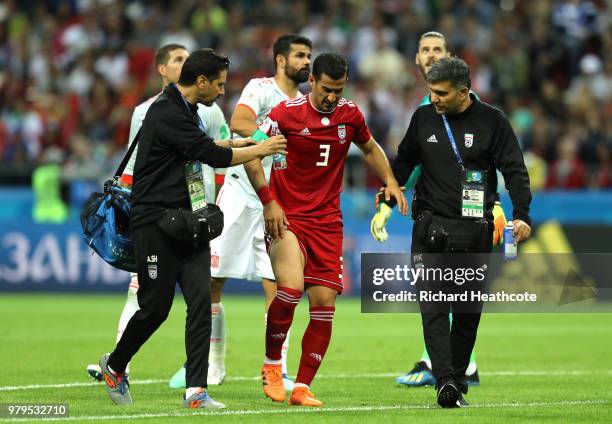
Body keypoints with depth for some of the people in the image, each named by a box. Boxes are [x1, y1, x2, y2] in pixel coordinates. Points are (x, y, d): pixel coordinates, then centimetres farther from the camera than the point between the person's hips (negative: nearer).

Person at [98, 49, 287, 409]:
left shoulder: (186, 109, 13)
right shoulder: (167, 114, -18)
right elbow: (213, 157, -19)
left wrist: (232, 144, 27)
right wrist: (262, 150, -7)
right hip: (156, 223, -8)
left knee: (201, 298, -6)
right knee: (156, 308, -1)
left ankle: (196, 391, -9)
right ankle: (114, 367, 25)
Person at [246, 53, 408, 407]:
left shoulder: (350, 114, 4)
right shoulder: (287, 113, -9)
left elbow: (370, 148, 24)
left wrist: (390, 182, 10)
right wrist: (269, 201, -13)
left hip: (328, 221, 4)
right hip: (287, 217, -4)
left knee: (324, 304, -2)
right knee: (290, 288, -25)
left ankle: (302, 388, 8)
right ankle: (272, 363, -1)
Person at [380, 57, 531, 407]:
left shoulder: (492, 121, 0)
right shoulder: (424, 118, 7)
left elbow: (515, 169, -1)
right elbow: (404, 162, 21)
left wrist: (521, 215, -12)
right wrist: (387, 202, 17)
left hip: (474, 230, -1)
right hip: (431, 224, 1)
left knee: (468, 310, 6)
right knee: (433, 306, -13)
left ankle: (458, 378, 17)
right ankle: (445, 380, -21)